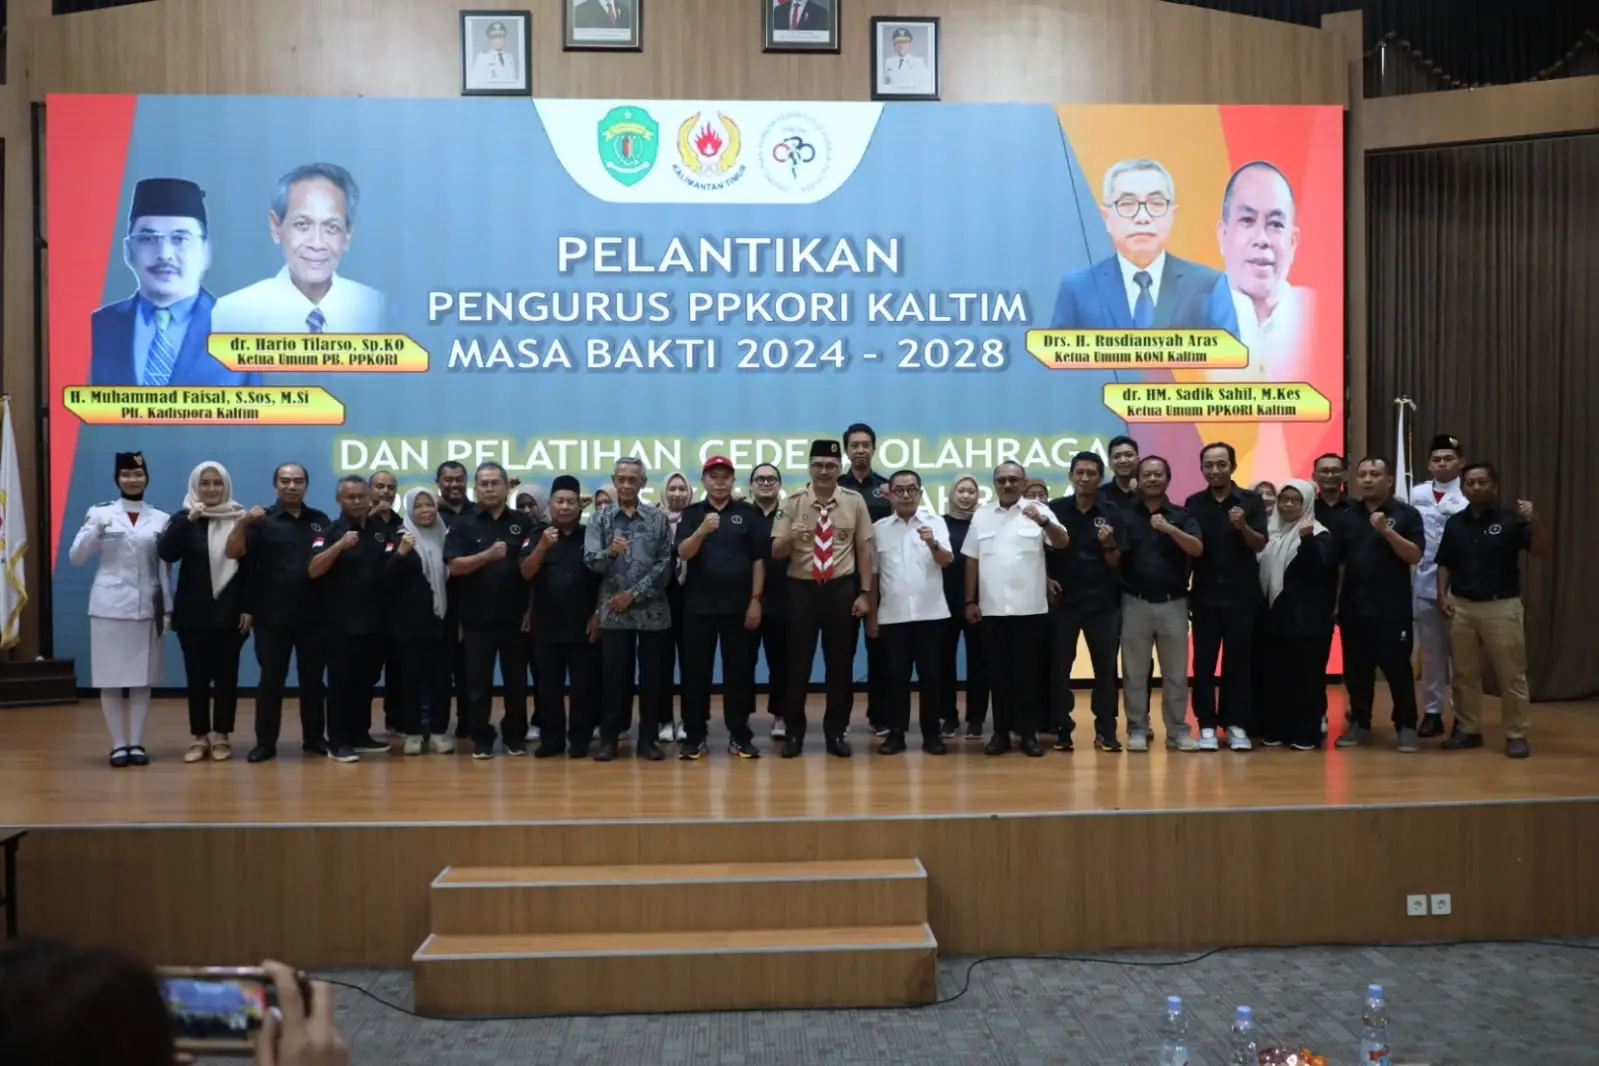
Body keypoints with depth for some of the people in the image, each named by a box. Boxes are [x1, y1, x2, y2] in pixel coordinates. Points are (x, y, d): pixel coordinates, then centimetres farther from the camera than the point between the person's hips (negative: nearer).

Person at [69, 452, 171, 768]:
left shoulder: (160, 519, 7)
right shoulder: (100, 513, 3)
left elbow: (164, 567, 9)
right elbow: (76, 557, -2)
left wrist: (166, 608, 6)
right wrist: (95, 530, -18)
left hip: (146, 608, 1)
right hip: (109, 607, -1)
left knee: (142, 678, 5)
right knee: (110, 678, 1)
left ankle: (137, 742, 13)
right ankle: (118, 744, 9)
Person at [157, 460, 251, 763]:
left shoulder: (240, 519, 1)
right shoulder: (183, 519, 2)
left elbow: (250, 566, 1)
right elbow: (165, 554, -14)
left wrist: (248, 607, -4)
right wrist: (189, 520, -23)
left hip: (230, 612, 0)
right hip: (193, 613, 0)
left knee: (226, 675, 5)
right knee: (197, 676, 4)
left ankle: (222, 736, 15)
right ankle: (199, 737, 14)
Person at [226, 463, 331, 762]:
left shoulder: (320, 520, 10)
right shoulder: (263, 521, 1)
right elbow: (233, 552, -11)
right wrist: (242, 523, -27)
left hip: (313, 615, 3)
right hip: (273, 616, -2)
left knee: (313, 679, 9)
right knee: (271, 680, 3)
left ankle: (314, 738, 18)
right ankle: (265, 743, 10)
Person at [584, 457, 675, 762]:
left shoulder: (658, 518, 3)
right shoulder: (601, 518, 5)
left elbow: (665, 564, -3)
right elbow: (590, 560, -4)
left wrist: (634, 594, -10)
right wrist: (609, 552, -25)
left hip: (652, 611, 0)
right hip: (613, 611, 0)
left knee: (652, 677, 5)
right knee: (613, 676, 4)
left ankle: (647, 739, 14)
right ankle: (609, 739, 13)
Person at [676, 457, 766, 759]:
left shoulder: (748, 513, 4)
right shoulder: (692, 514, 6)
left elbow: (758, 559, 2)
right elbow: (683, 553, -6)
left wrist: (755, 600, -4)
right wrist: (702, 531, -25)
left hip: (738, 605, 0)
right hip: (699, 605, 1)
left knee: (739, 672, 4)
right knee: (696, 672, 3)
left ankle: (739, 735, 13)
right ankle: (695, 736, 11)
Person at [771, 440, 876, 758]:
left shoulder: (855, 501, 0)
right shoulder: (793, 503, -2)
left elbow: (864, 548, 3)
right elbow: (776, 552, -6)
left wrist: (864, 593, -1)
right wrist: (790, 536, -28)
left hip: (842, 589, 1)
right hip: (801, 589, -1)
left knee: (841, 663, 8)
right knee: (798, 663, 5)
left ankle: (836, 731, 21)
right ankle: (794, 732, 17)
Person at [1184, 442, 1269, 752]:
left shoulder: (1250, 501, 1)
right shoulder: (1194, 503, 4)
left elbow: (1261, 544, -5)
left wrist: (1243, 527, -25)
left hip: (1241, 595, -1)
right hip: (1205, 595, 1)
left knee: (1239, 661, 3)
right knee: (1204, 661, 2)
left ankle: (1236, 724, 10)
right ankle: (1207, 725, 8)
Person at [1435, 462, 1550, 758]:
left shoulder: (1511, 520, -5)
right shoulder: (1455, 523, 7)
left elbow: (1544, 552, -14)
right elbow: (1445, 564, 14)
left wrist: (1535, 521, -30)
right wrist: (1443, 595, 2)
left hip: (1502, 606, -4)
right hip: (1461, 607, 4)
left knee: (1512, 675, 0)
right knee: (1464, 674, 10)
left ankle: (1517, 734, 9)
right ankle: (1468, 729, 20)